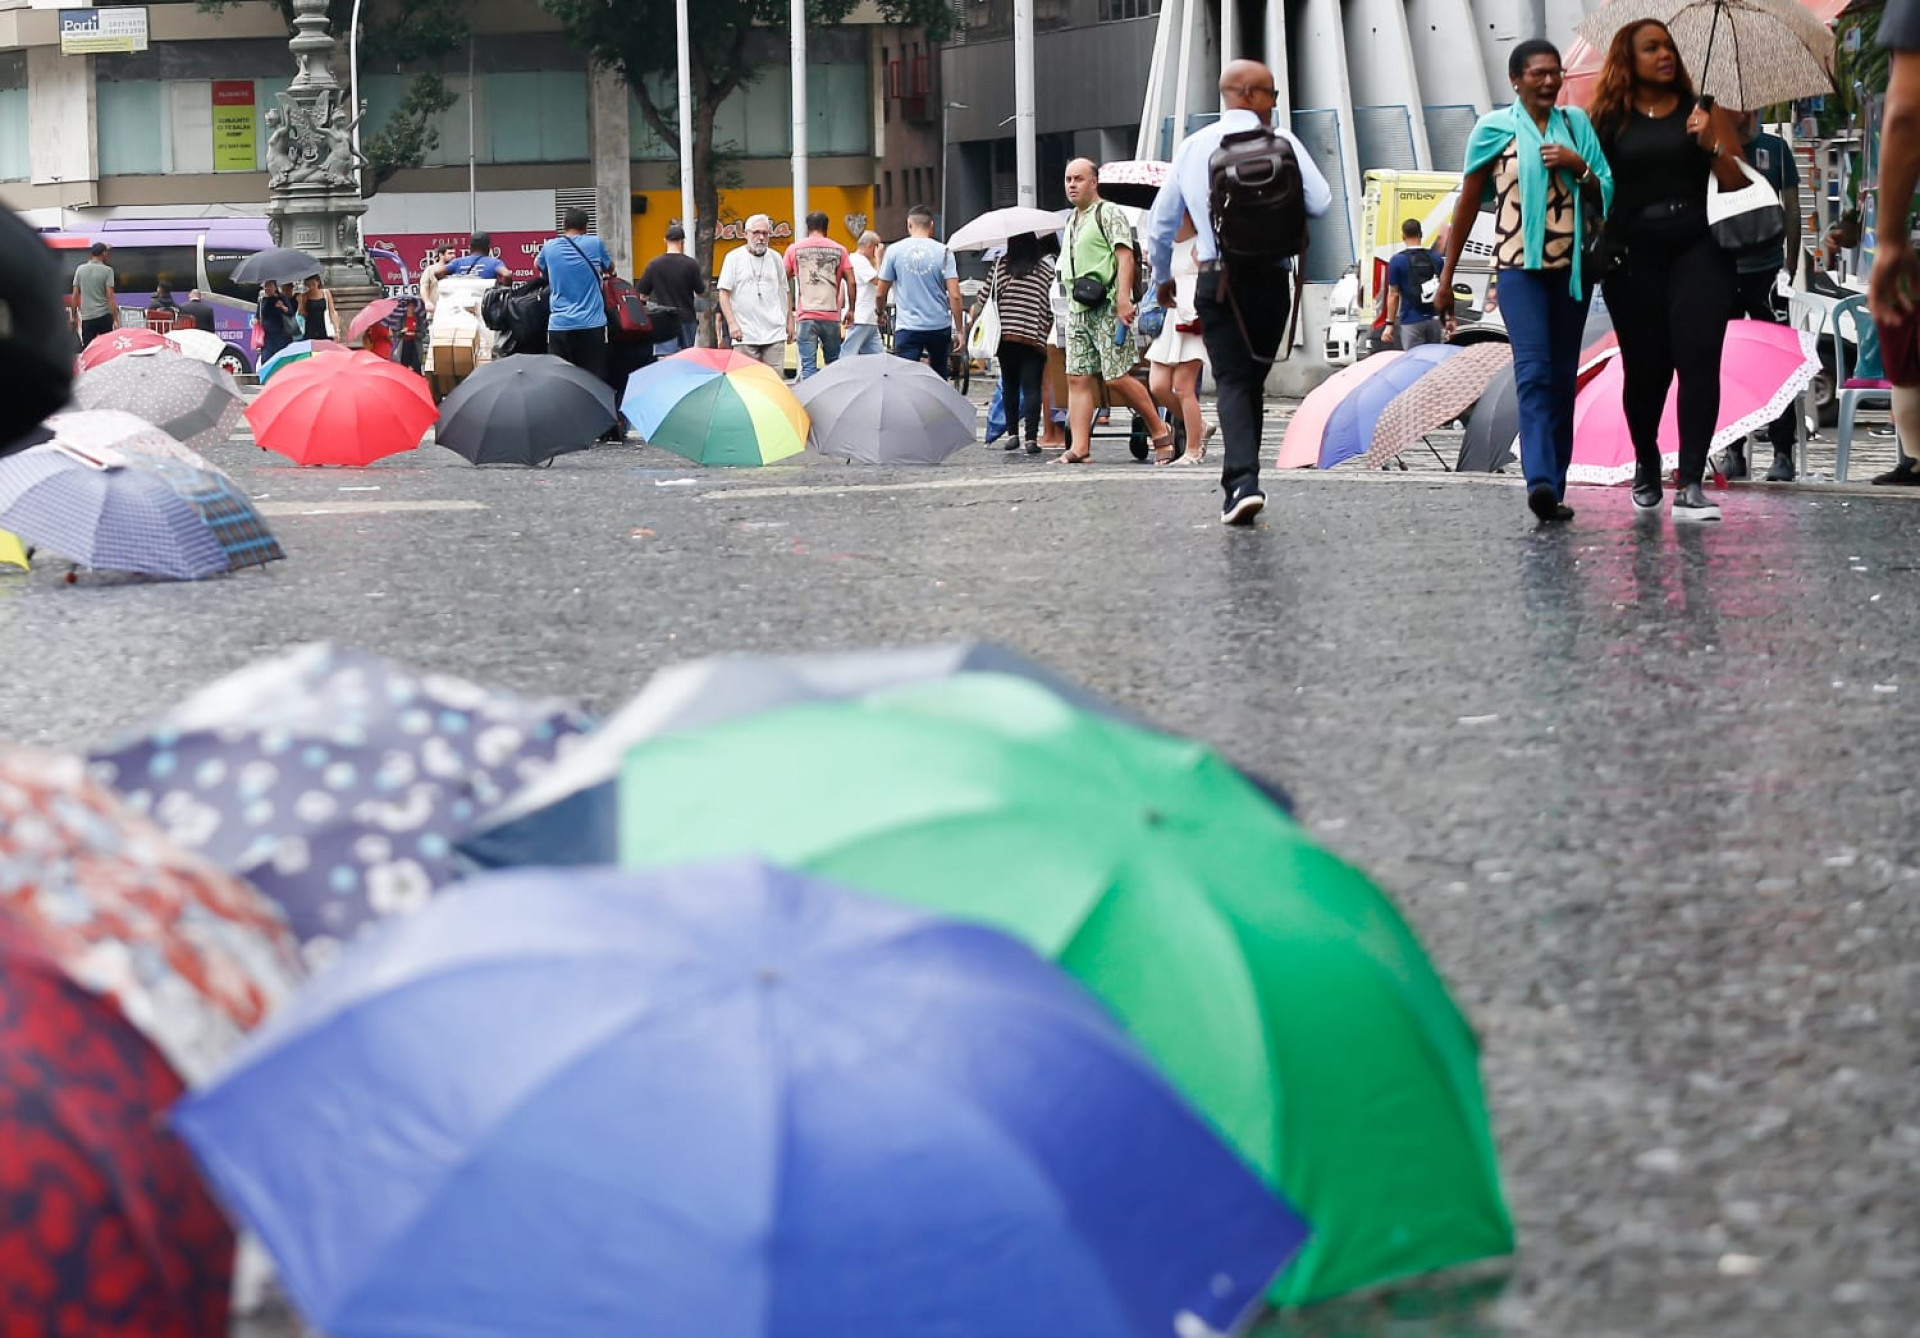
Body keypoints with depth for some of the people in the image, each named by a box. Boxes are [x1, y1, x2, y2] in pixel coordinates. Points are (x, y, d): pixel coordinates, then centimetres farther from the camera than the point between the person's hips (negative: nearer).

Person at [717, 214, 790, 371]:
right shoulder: (734, 258, 2)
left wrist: (789, 321, 18)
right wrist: (732, 323, -10)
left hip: (775, 334, 3)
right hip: (745, 335, -3)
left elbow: (784, 292, 21)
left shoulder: (775, 259, 13)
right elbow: (724, 293, -1)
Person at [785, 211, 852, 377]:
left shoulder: (794, 249, 5)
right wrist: (850, 310, 13)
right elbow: (851, 282, 4)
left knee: (808, 365, -5)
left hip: (806, 315, -1)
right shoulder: (839, 250, 6)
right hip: (832, 316, 1)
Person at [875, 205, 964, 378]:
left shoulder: (894, 251, -2)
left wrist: (880, 312, 24)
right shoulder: (943, 252, -2)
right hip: (939, 325, 1)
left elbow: (880, 294, 3)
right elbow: (954, 296, -7)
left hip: (907, 326, -1)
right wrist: (959, 329, 0)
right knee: (940, 379, 18)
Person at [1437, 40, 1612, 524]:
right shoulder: (1494, 129, 2)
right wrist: (1446, 278, 9)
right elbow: (1468, 206, 8)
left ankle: (1555, 489, 11)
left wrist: (1579, 167, -7)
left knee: (1563, 378, 6)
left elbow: (1605, 200, 13)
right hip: (1520, 266, -4)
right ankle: (1539, 481, -31)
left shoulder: (1576, 124, 11)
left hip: (1573, 267, 4)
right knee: (1534, 371, -19)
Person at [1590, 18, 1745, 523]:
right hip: (1635, 255, 0)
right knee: (1645, 366, 4)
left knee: (1697, 358, -14)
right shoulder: (1611, 120, 8)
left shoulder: (1702, 112, 9)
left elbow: (1740, 187, 5)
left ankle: (1690, 486, -16)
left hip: (1698, 249, 0)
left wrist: (1712, 145, -10)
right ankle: (1645, 464, 31)